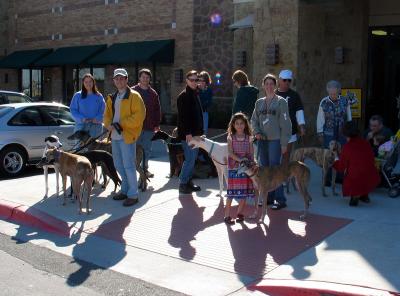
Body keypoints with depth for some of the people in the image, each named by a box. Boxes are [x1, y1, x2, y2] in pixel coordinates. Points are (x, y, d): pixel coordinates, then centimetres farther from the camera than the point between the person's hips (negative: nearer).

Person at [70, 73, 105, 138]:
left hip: (96, 126, 1)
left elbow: (103, 111, 4)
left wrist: (97, 118, -14)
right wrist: (82, 118, -11)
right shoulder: (77, 96, 6)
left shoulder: (99, 96, 7)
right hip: (81, 125, 0)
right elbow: (73, 110, 4)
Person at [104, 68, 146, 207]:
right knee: (119, 165, 15)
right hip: (115, 135, 8)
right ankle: (125, 190, 29)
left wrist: (122, 124, -18)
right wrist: (109, 124, -4)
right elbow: (107, 114, 18)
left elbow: (139, 115, -16)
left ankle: (133, 195, 1)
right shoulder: (112, 97, 16)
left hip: (127, 135, -8)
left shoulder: (134, 96, -7)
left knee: (129, 166, -7)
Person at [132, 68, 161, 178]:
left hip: (149, 127, 3)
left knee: (147, 150, 9)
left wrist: (157, 124, 8)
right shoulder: (133, 91, 0)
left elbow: (157, 109, 12)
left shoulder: (153, 93, 10)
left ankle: (145, 169, 20)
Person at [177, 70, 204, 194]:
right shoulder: (183, 96, -12)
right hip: (188, 134, -9)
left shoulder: (195, 95, 16)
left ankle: (188, 181, 22)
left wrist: (200, 131, 19)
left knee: (192, 158, 13)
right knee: (190, 159, -8)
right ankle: (182, 184, 2)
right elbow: (183, 116, -18)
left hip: (195, 133, 9)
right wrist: (187, 133, -23)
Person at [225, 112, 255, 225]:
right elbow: (230, 153, -8)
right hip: (233, 168, -2)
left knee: (244, 191, 4)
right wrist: (240, 160, -21)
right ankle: (227, 215, 2)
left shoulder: (248, 138, 6)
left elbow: (251, 153, 6)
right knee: (232, 191, -4)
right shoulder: (231, 138, 1)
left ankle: (240, 213, 18)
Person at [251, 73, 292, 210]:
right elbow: (254, 120, 17)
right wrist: (257, 132, -3)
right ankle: (269, 197, 18)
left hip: (275, 140, -5)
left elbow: (285, 123, -5)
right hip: (262, 140, 5)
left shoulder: (281, 101, -1)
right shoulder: (259, 102, 12)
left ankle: (280, 199, -1)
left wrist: (284, 143, -10)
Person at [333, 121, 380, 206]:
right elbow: (372, 160, 14)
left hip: (355, 181, -3)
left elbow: (342, 167, 3)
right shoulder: (365, 143, 2)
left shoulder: (347, 146, -7)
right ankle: (364, 195, 28)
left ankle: (355, 196, 7)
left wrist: (336, 159, 24)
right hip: (372, 181, 4)